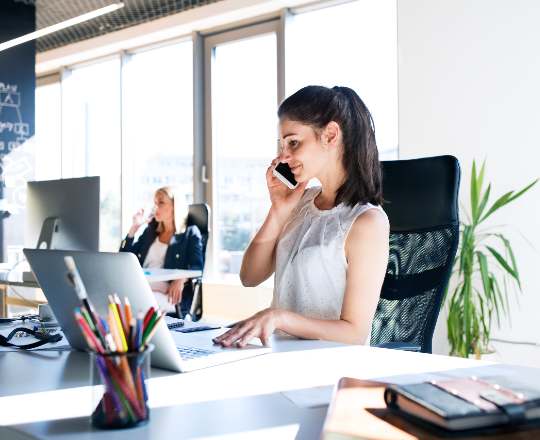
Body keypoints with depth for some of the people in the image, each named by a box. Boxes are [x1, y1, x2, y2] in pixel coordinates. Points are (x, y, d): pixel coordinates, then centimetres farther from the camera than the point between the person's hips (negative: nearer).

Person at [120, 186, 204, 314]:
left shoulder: (190, 233, 10)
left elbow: (197, 267, -4)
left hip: (169, 295, -4)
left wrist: (181, 279, -26)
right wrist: (134, 227, 13)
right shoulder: (151, 230, 26)